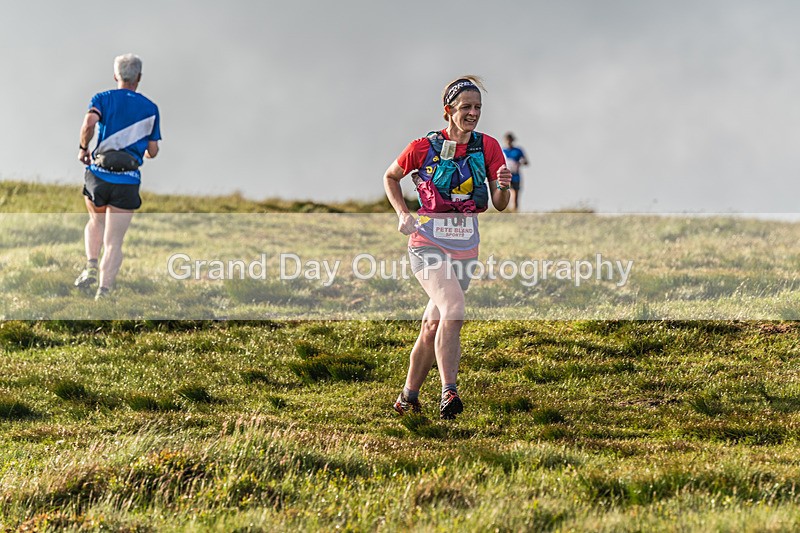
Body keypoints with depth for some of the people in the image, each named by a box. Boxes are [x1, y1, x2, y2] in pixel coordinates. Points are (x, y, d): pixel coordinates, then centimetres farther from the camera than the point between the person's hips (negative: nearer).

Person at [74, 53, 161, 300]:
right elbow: (152, 151, 9)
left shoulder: (102, 99, 3)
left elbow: (89, 123, -18)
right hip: (128, 182, -1)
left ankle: (91, 267, 10)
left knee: (96, 222, 29)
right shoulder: (150, 108, 8)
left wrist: (83, 148, -1)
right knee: (114, 242, 1)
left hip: (98, 176, 1)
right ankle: (104, 290, -11)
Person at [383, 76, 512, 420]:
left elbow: (499, 205, 2)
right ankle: (448, 392, -29)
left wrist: (502, 187, -20)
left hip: (465, 249, 4)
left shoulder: (488, 147, 1)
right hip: (428, 244, -4)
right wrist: (403, 214, -2)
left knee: (433, 327, 9)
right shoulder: (425, 147, -7)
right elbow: (391, 176, 11)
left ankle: (408, 397, 26)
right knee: (453, 308, -27)